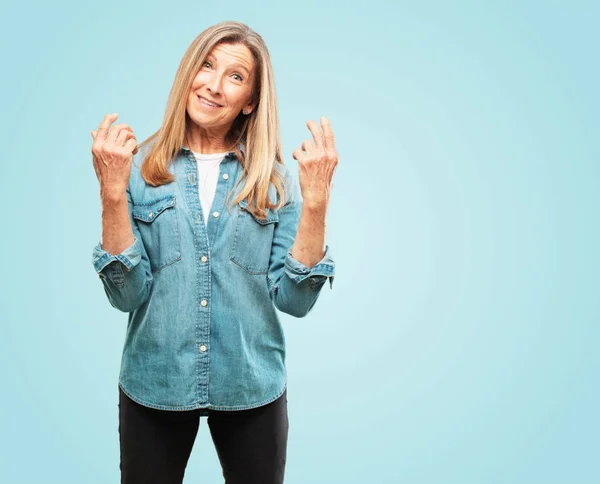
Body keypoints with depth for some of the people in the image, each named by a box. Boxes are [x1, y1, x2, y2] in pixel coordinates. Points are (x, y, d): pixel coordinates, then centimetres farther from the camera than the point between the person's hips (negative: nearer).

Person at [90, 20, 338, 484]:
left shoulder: (275, 179, -4)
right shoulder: (140, 168, -5)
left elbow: (294, 299, -9)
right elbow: (128, 294, -11)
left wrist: (315, 202, -17)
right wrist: (113, 191, -20)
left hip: (252, 388, 1)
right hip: (155, 385, 0)